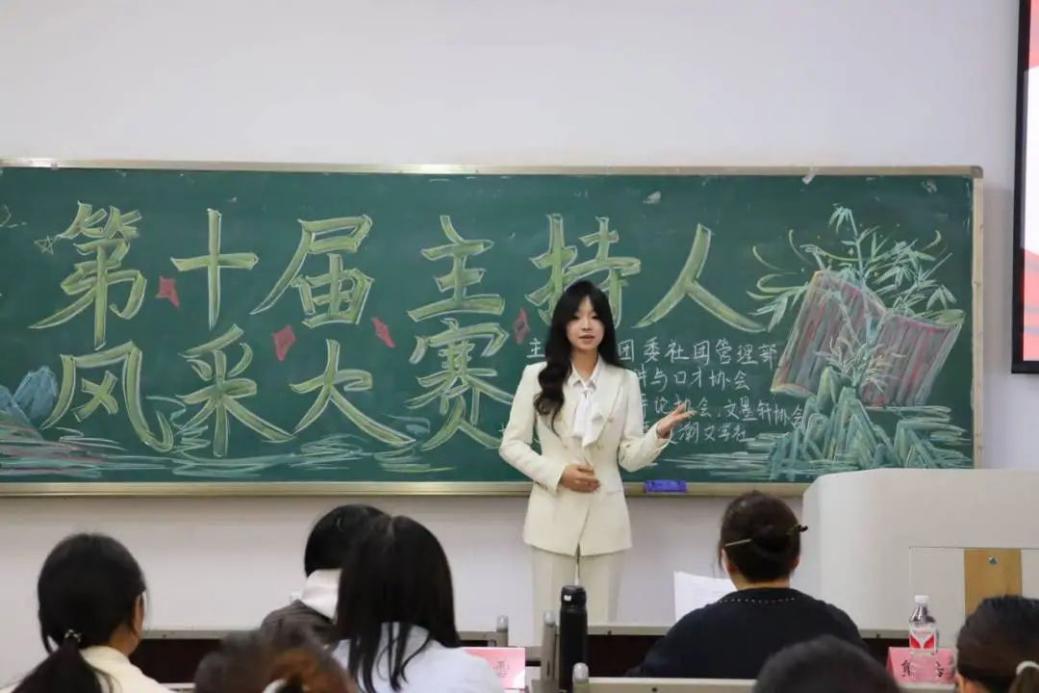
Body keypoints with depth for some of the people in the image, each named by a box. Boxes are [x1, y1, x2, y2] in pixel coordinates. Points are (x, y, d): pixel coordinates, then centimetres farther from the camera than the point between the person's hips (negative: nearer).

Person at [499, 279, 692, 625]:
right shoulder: (537, 377, 0)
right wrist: (557, 473, -12)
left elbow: (630, 458, 0)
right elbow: (511, 445, 1)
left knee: (601, 622, 7)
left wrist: (660, 432, -19)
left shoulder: (624, 381, 4)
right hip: (554, 516, -1)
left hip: (605, 517, 1)